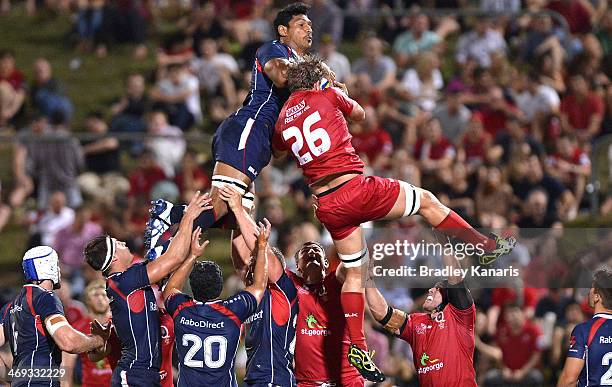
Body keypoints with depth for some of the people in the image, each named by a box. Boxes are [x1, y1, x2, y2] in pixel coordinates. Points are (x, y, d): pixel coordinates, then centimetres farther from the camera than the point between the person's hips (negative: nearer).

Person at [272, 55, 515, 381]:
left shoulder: (283, 120, 11)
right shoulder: (328, 96, 1)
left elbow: (277, 150, 34)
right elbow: (360, 113, 22)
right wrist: (340, 95, 39)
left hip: (326, 205, 5)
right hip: (355, 187, -5)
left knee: (354, 272, 16)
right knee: (426, 200, 15)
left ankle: (357, 347, 12)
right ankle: (486, 246, 20)